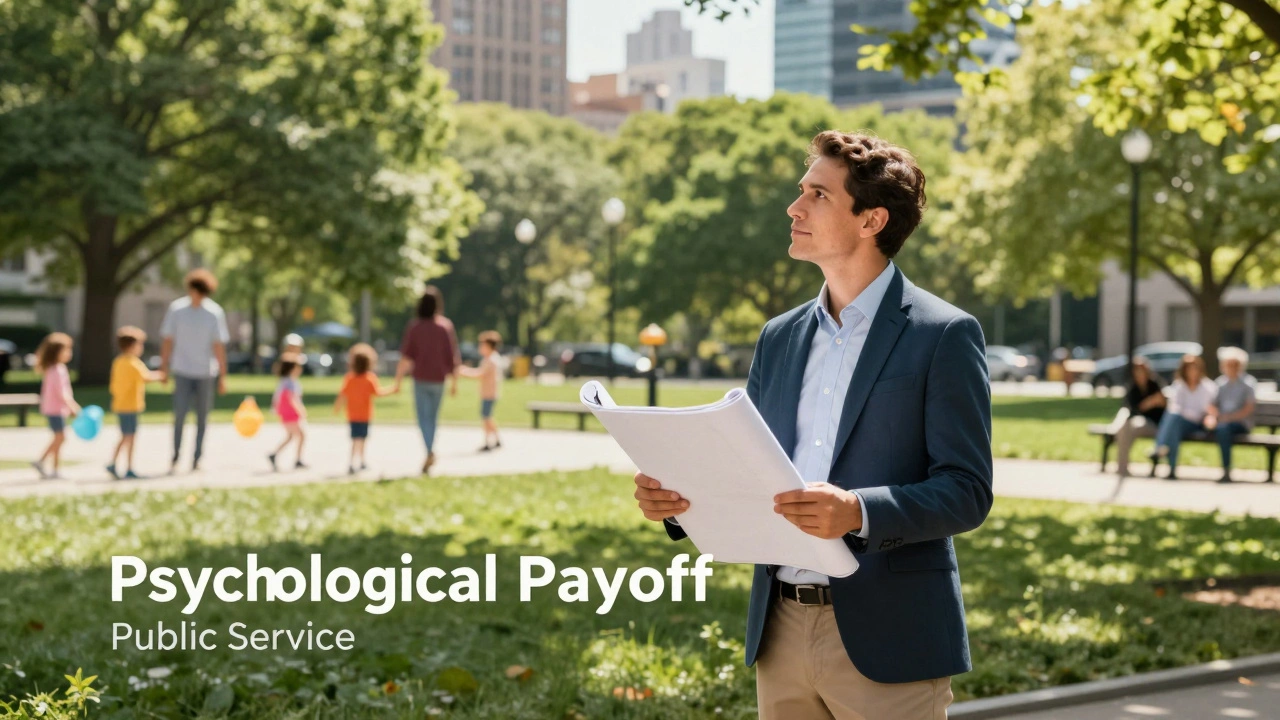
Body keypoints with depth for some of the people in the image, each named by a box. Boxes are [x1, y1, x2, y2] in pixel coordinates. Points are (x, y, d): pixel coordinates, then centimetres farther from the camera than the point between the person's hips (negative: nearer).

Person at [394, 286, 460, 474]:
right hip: (439, 379, 2)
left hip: (421, 379, -2)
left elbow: (405, 357, -8)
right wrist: (454, 382, 7)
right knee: (432, 417, 14)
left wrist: (398, 381, -1)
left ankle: (430, 451, -21)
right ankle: (429, 456, 19)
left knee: (424, 417, 0)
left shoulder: (414, 328, -6)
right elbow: (453, 356, -1)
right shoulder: (446, 326, -2)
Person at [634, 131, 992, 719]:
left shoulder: (943, 335, -5)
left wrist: (859, 511, -27)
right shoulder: (779, 337, 13)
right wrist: (679, 500, -4)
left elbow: (967, 491, -11)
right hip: (781, 633, 6)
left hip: (885, 642, -5)